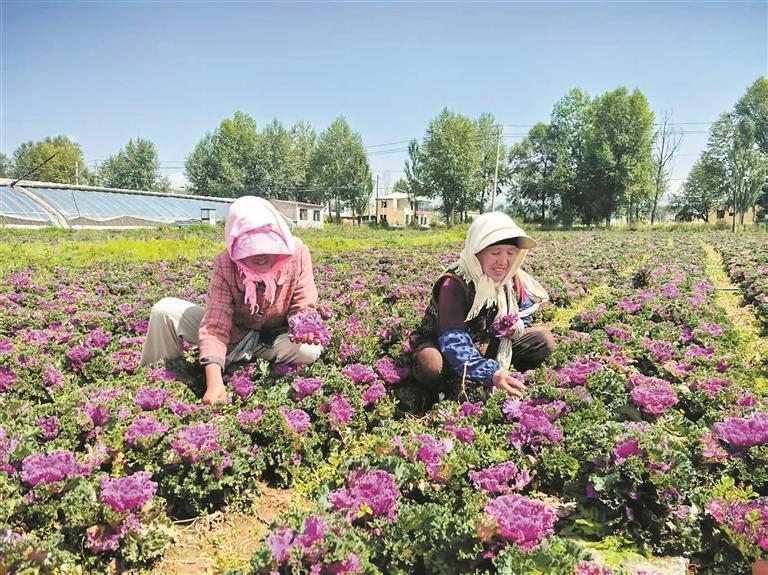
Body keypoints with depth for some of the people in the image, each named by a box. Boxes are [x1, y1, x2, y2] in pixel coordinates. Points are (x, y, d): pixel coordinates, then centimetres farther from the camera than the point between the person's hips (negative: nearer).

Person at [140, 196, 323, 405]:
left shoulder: (297, 253, -22)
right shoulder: (225, 264, -23)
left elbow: (303, 306, -14)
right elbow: (215, 325, -29)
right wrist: (214, 381, -44)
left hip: (276, 339, 0)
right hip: (232, 333, 1)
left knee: (311, 351, -34)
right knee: (164, 311, -17)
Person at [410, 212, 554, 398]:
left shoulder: (513, 280, -10)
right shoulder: (454, 284, -29)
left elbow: (524, 310, 11)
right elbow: (453, 340, -39)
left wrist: (517, 326, -16)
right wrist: (491, 373, -54)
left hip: (490, 346, 5)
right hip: (440, 344, -5)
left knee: (545, 340, -7)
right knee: (431, 366, -40)